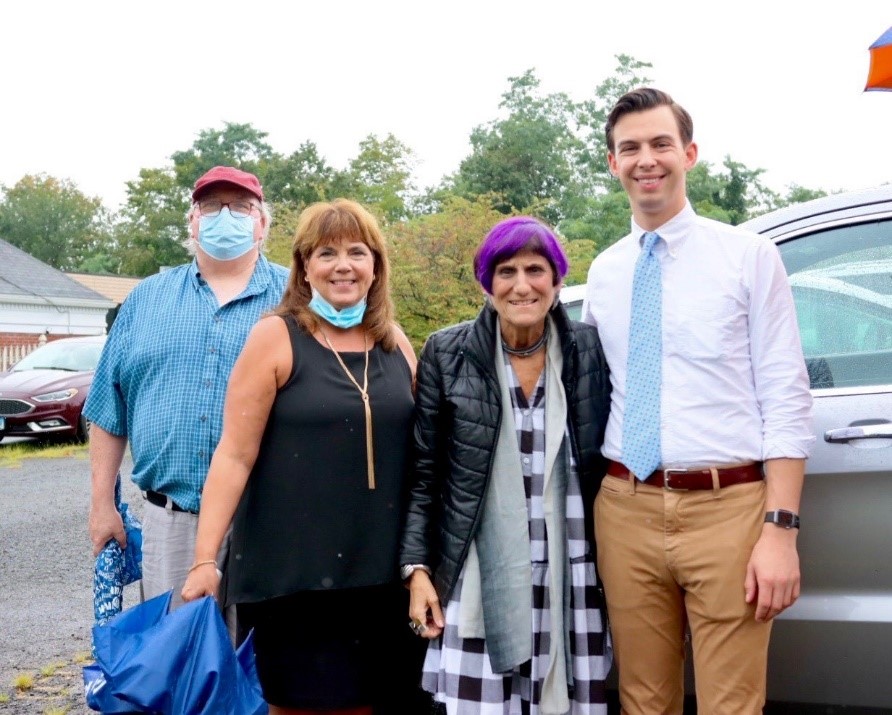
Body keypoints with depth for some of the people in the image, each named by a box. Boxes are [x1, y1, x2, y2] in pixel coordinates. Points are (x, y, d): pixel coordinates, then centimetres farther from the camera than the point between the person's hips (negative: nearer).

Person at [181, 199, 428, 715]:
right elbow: (235, 455, -8)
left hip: (384, 572, 4)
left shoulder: (396, 344, 8)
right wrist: (205, 560, -14)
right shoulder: (276, 338, -5)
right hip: (294, 571, -4)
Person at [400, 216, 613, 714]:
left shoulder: (591, 350, 1)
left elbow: (614, 460, 8)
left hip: (570, 578, 1)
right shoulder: (448, 353, -1)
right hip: (480, 581, -1)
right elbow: (424, 475, 2)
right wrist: (417, 568, -3)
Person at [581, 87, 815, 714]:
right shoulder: (602, 272, 10)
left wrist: (781, 528, -11)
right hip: (625, 510, 4)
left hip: (726, 508, -3)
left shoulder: (749, 255, -1)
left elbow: (786, 398, -5)